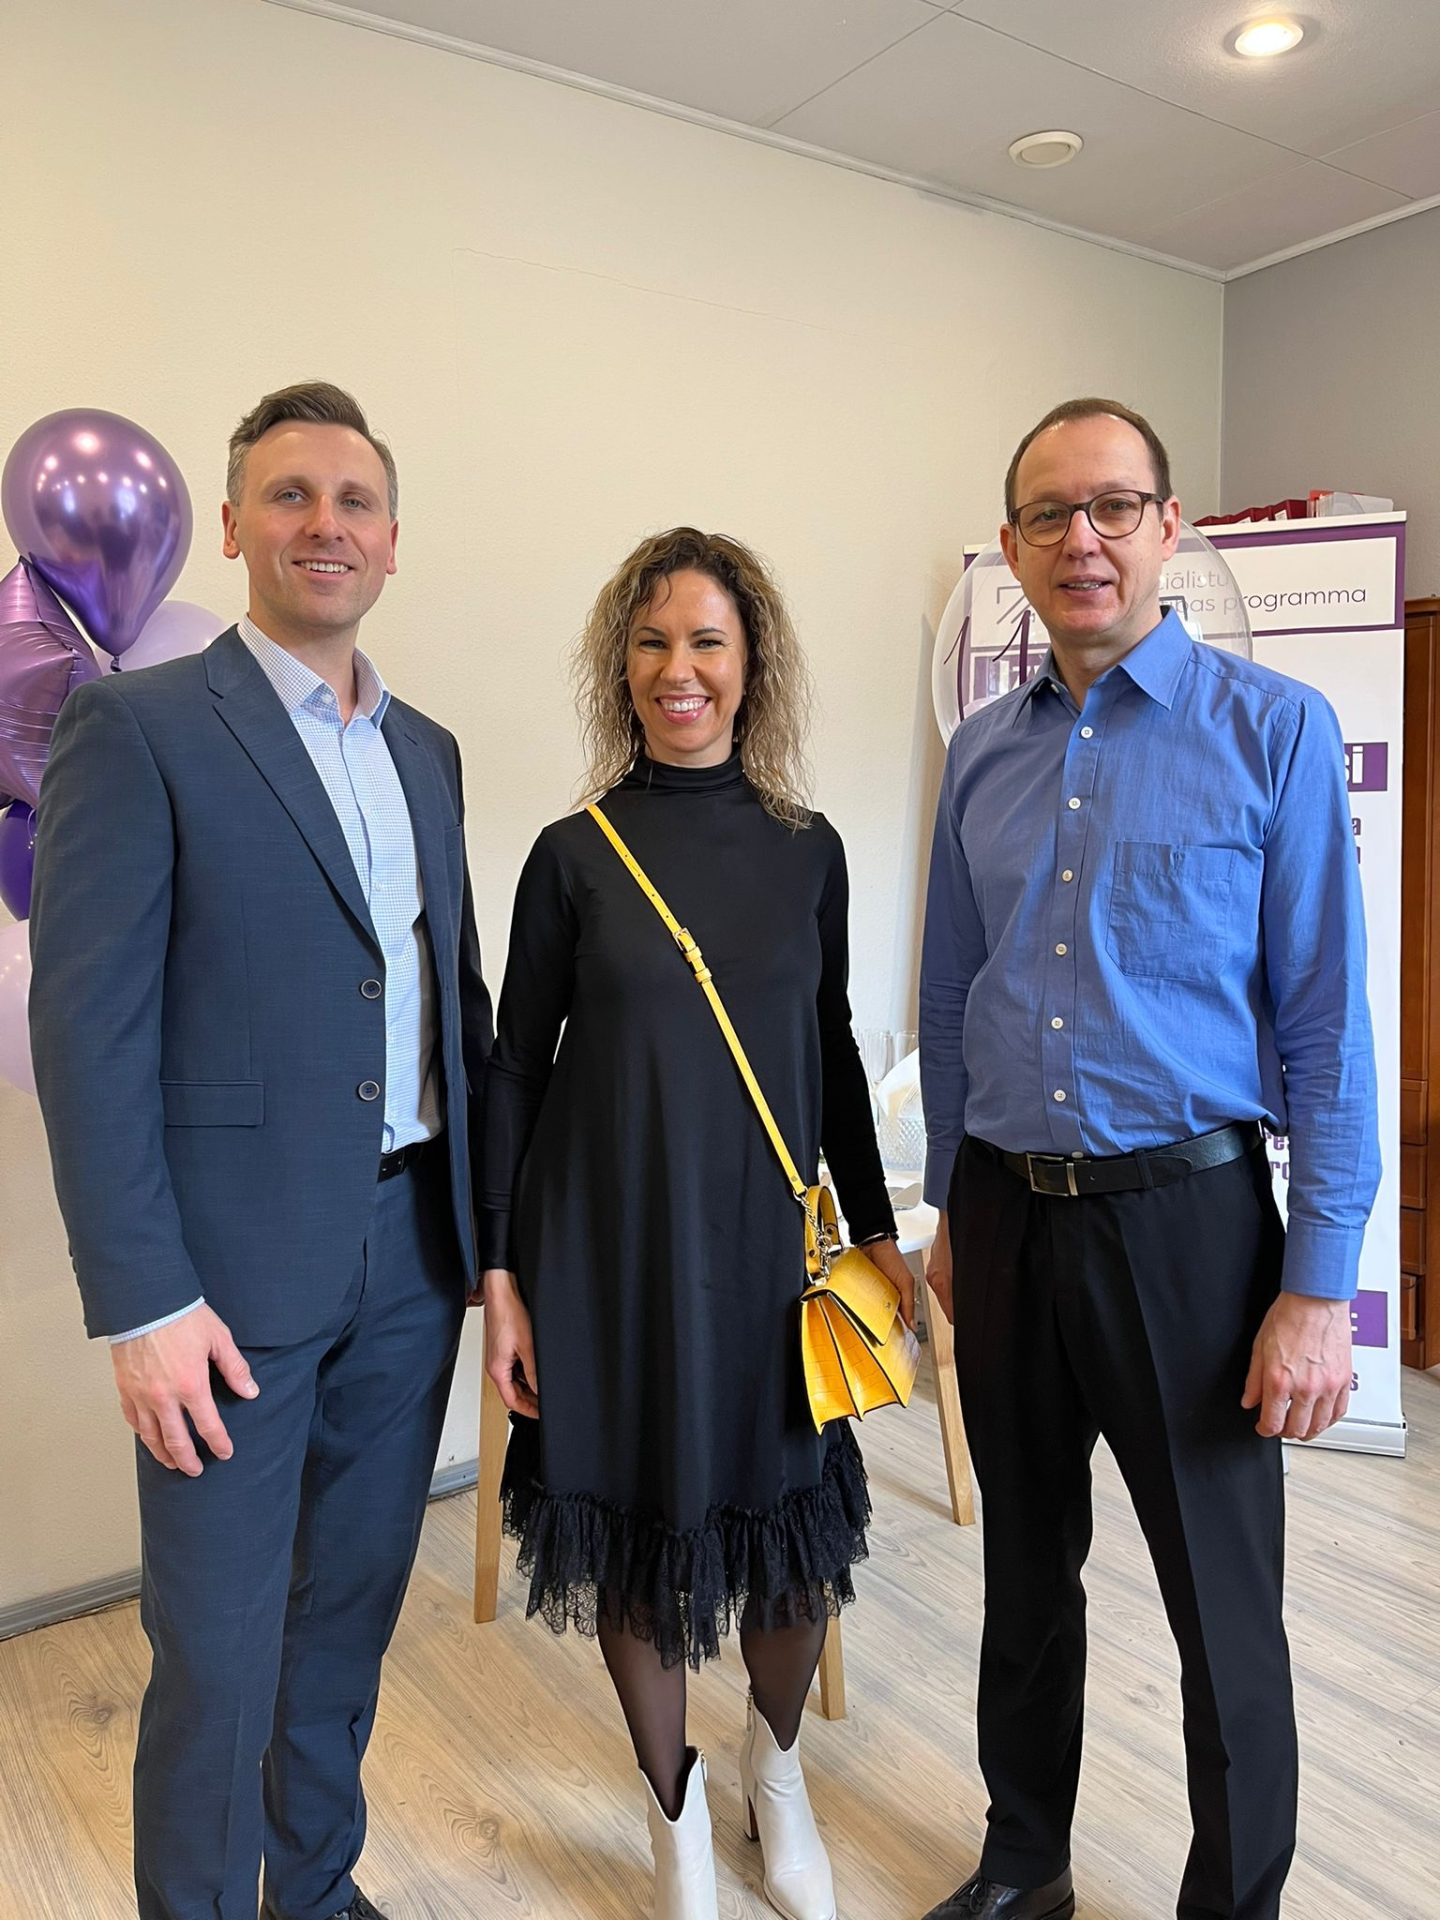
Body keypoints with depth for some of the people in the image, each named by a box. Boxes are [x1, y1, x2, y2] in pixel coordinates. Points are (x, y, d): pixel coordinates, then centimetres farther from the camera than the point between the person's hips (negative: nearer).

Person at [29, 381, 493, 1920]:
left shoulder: (426, 751, 11)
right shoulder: (138, 728, -7)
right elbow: (87, 1032, -12)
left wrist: (493, 1233, 9)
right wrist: (142, 1303, -15)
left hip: (412, 1254, 6)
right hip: (238, 1270, -5)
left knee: (352, 1613, 20)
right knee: (219, 1652, 8)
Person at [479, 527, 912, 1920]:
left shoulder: (807, 849, 2)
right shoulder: (574, 854, -4)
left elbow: (831, 1052, 10)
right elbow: (515, 1065, -1)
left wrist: (875, 1228, 12)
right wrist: (500, 1272, -4)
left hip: (764, 1242, 2)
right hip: (608, 1250, -1)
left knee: (795, 1541, 9)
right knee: (633, 1537, 11)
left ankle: (776, 1766, 43)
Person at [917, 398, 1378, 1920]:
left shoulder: (1272, 730, -6)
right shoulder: (982, 752, 7)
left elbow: (1327, 1021, -8)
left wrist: (1319, 1285, -11)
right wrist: (951, 1209, 14)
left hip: (1184, 1215, -4)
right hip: (1007, 1215, 4)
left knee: (1224, 1609, 9)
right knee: (1026, 1575, 19)